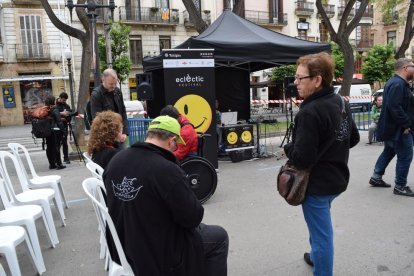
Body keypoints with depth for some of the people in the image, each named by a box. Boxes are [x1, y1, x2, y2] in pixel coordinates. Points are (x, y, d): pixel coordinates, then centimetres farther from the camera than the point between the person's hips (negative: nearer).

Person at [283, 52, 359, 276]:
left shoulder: (310, 112, -27)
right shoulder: (341, 102, 2)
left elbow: (301, 159, -28)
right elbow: (353, 138, 13)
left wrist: (288, 148, -9)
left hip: (317, 184, -10)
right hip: (337, 178, 10)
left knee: (321, 234, 6)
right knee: (320, 226, 30)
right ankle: (317, 256, 52)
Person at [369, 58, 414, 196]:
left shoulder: (394, 82, 14)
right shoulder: (398, 84, -21)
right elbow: (395, 107, -30)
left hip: (391, 127, 11)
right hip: (398, 129, -11)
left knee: (389, 152, 21)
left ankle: (376, 177, 29)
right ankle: (400, 186, 7)